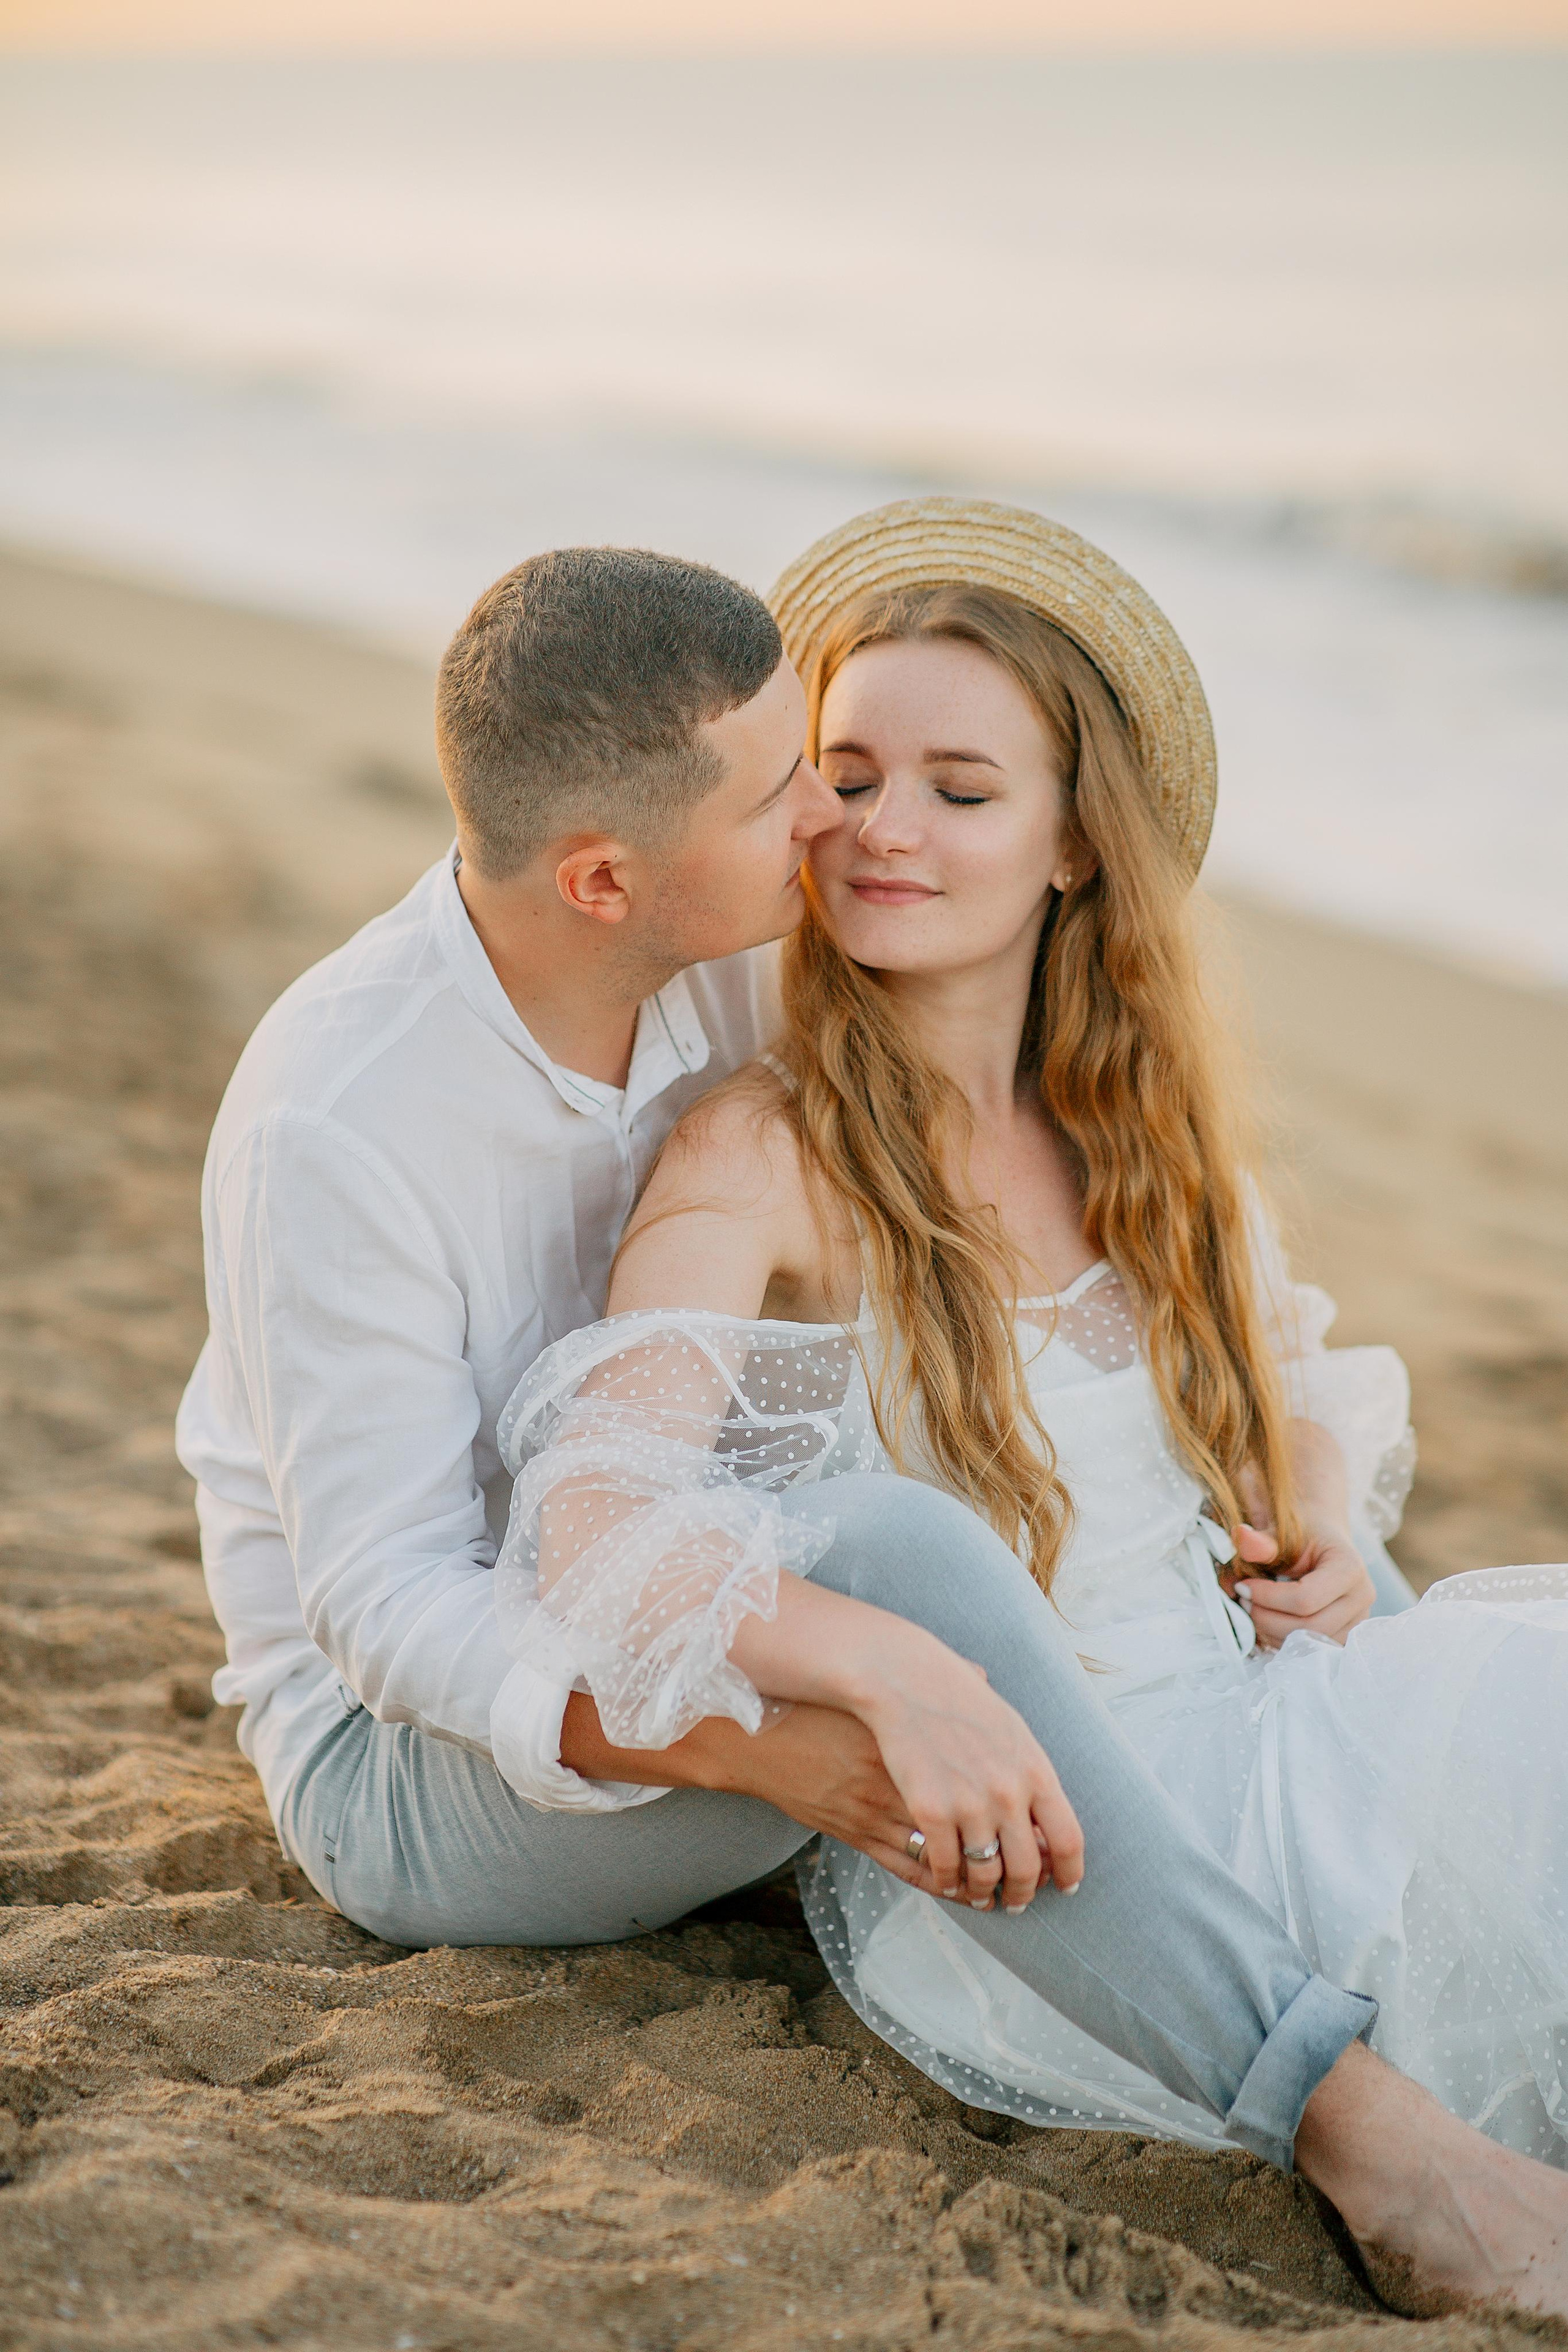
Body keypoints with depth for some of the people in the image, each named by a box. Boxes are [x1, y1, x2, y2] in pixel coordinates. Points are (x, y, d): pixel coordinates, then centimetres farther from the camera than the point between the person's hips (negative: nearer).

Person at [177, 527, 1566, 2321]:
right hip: (416, 1765, -8)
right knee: (888, 1547, -36)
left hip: (670, 1629, 8)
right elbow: (389, 1602, -26)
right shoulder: (331, 1126, -26)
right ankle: (1359, 2131, -34)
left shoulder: (728, 976, -7)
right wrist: (759, 1750, -41)